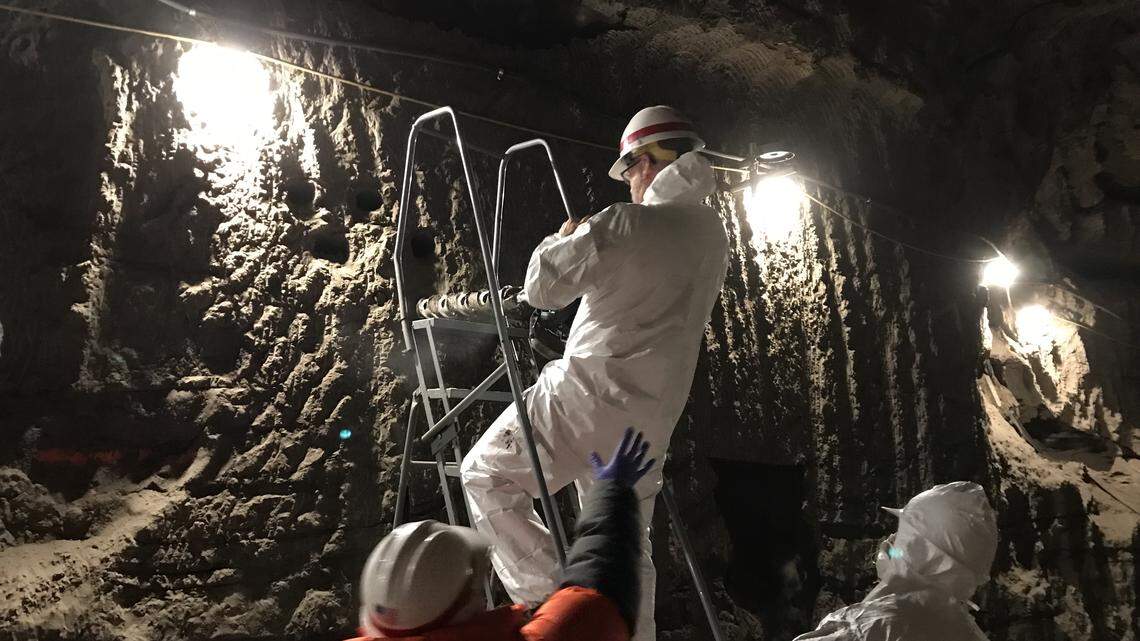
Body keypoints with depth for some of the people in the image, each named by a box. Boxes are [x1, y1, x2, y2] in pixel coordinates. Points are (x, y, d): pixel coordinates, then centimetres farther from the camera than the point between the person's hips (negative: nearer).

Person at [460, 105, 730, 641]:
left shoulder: (624, 224, -15)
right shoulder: (711, 233, 9)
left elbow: (542, 286, -10)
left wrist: (563, 240, 9)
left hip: (591, 395, -7)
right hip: (653, 414, 8)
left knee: (486, 474, 4)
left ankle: (546, 597, -4)